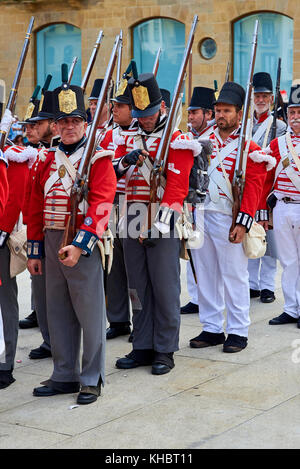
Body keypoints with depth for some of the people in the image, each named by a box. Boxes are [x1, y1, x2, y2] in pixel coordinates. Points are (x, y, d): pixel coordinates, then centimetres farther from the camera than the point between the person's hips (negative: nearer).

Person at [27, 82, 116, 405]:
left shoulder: (99, 159, -5)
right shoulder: (48, 161, 13)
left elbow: (101, 205, -16)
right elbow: (36, 208, 15)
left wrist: (79, 245, -24)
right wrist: (35, 251, 11)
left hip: (84, 245, -6)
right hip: (52, 244, 6)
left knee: (90, 313, 1)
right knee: (58, 314, 12)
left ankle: (92, 379, 11)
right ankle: (64, 376, 23)